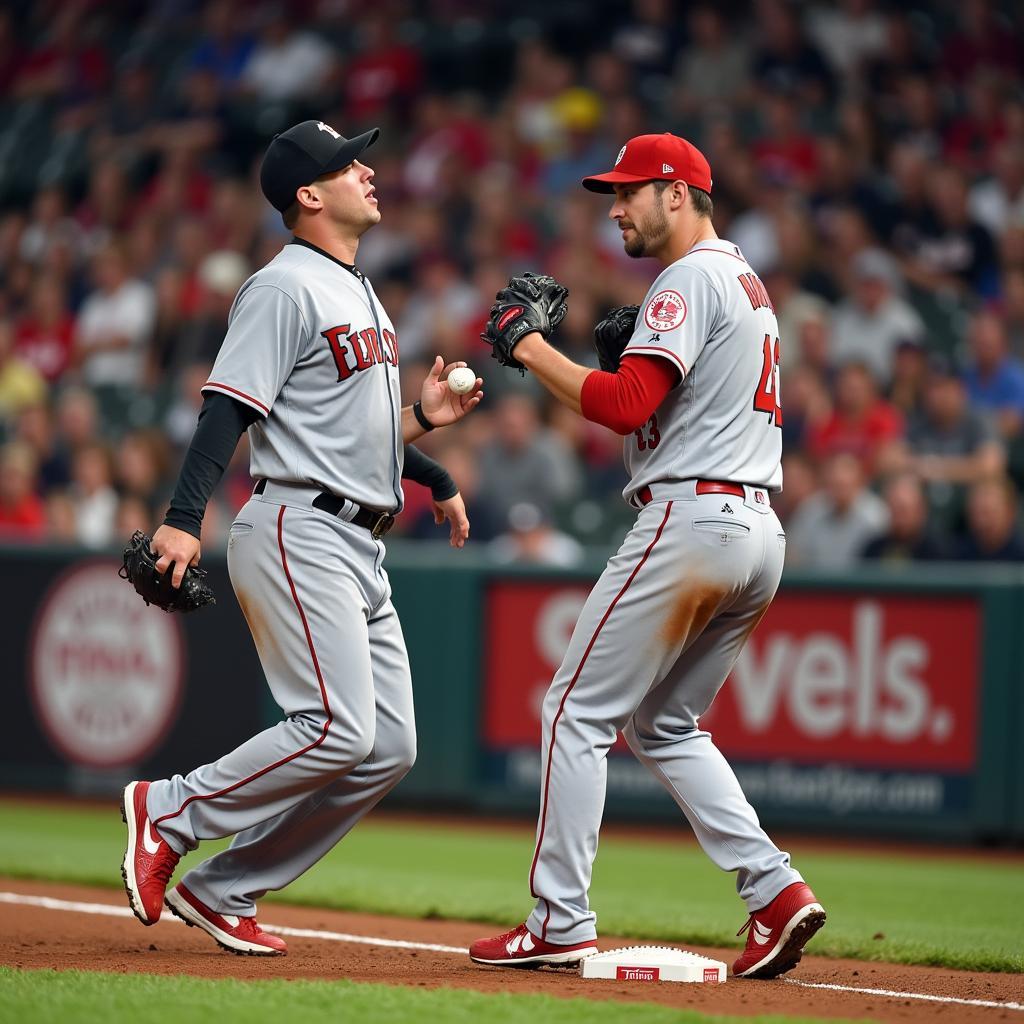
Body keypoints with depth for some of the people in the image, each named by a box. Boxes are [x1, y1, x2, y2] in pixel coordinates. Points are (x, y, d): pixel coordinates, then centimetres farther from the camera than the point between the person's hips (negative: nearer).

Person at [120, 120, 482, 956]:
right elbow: (228, 408, -18)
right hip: (298, 535, -10)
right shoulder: (287, 289, -8)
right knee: (339, 729, -20)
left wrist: (422, 419, 12)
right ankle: (170, 811, -3)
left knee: (388, 750, 3)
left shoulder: (361, 295, 21)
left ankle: (222, 891, 8)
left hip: (360, 551, 10)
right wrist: (184, 519, -29)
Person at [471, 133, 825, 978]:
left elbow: (626, 405, -20)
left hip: (690, 520, -10)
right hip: (759, 532, 10)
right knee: (665, 726, 17)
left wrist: (529, 345, -11)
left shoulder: (691, 279, -9)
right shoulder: (748, 283, 22)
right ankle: (775, 890, 4)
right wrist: (636, 351, 15)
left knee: (579, 714, -4)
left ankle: (561, 923, -4)